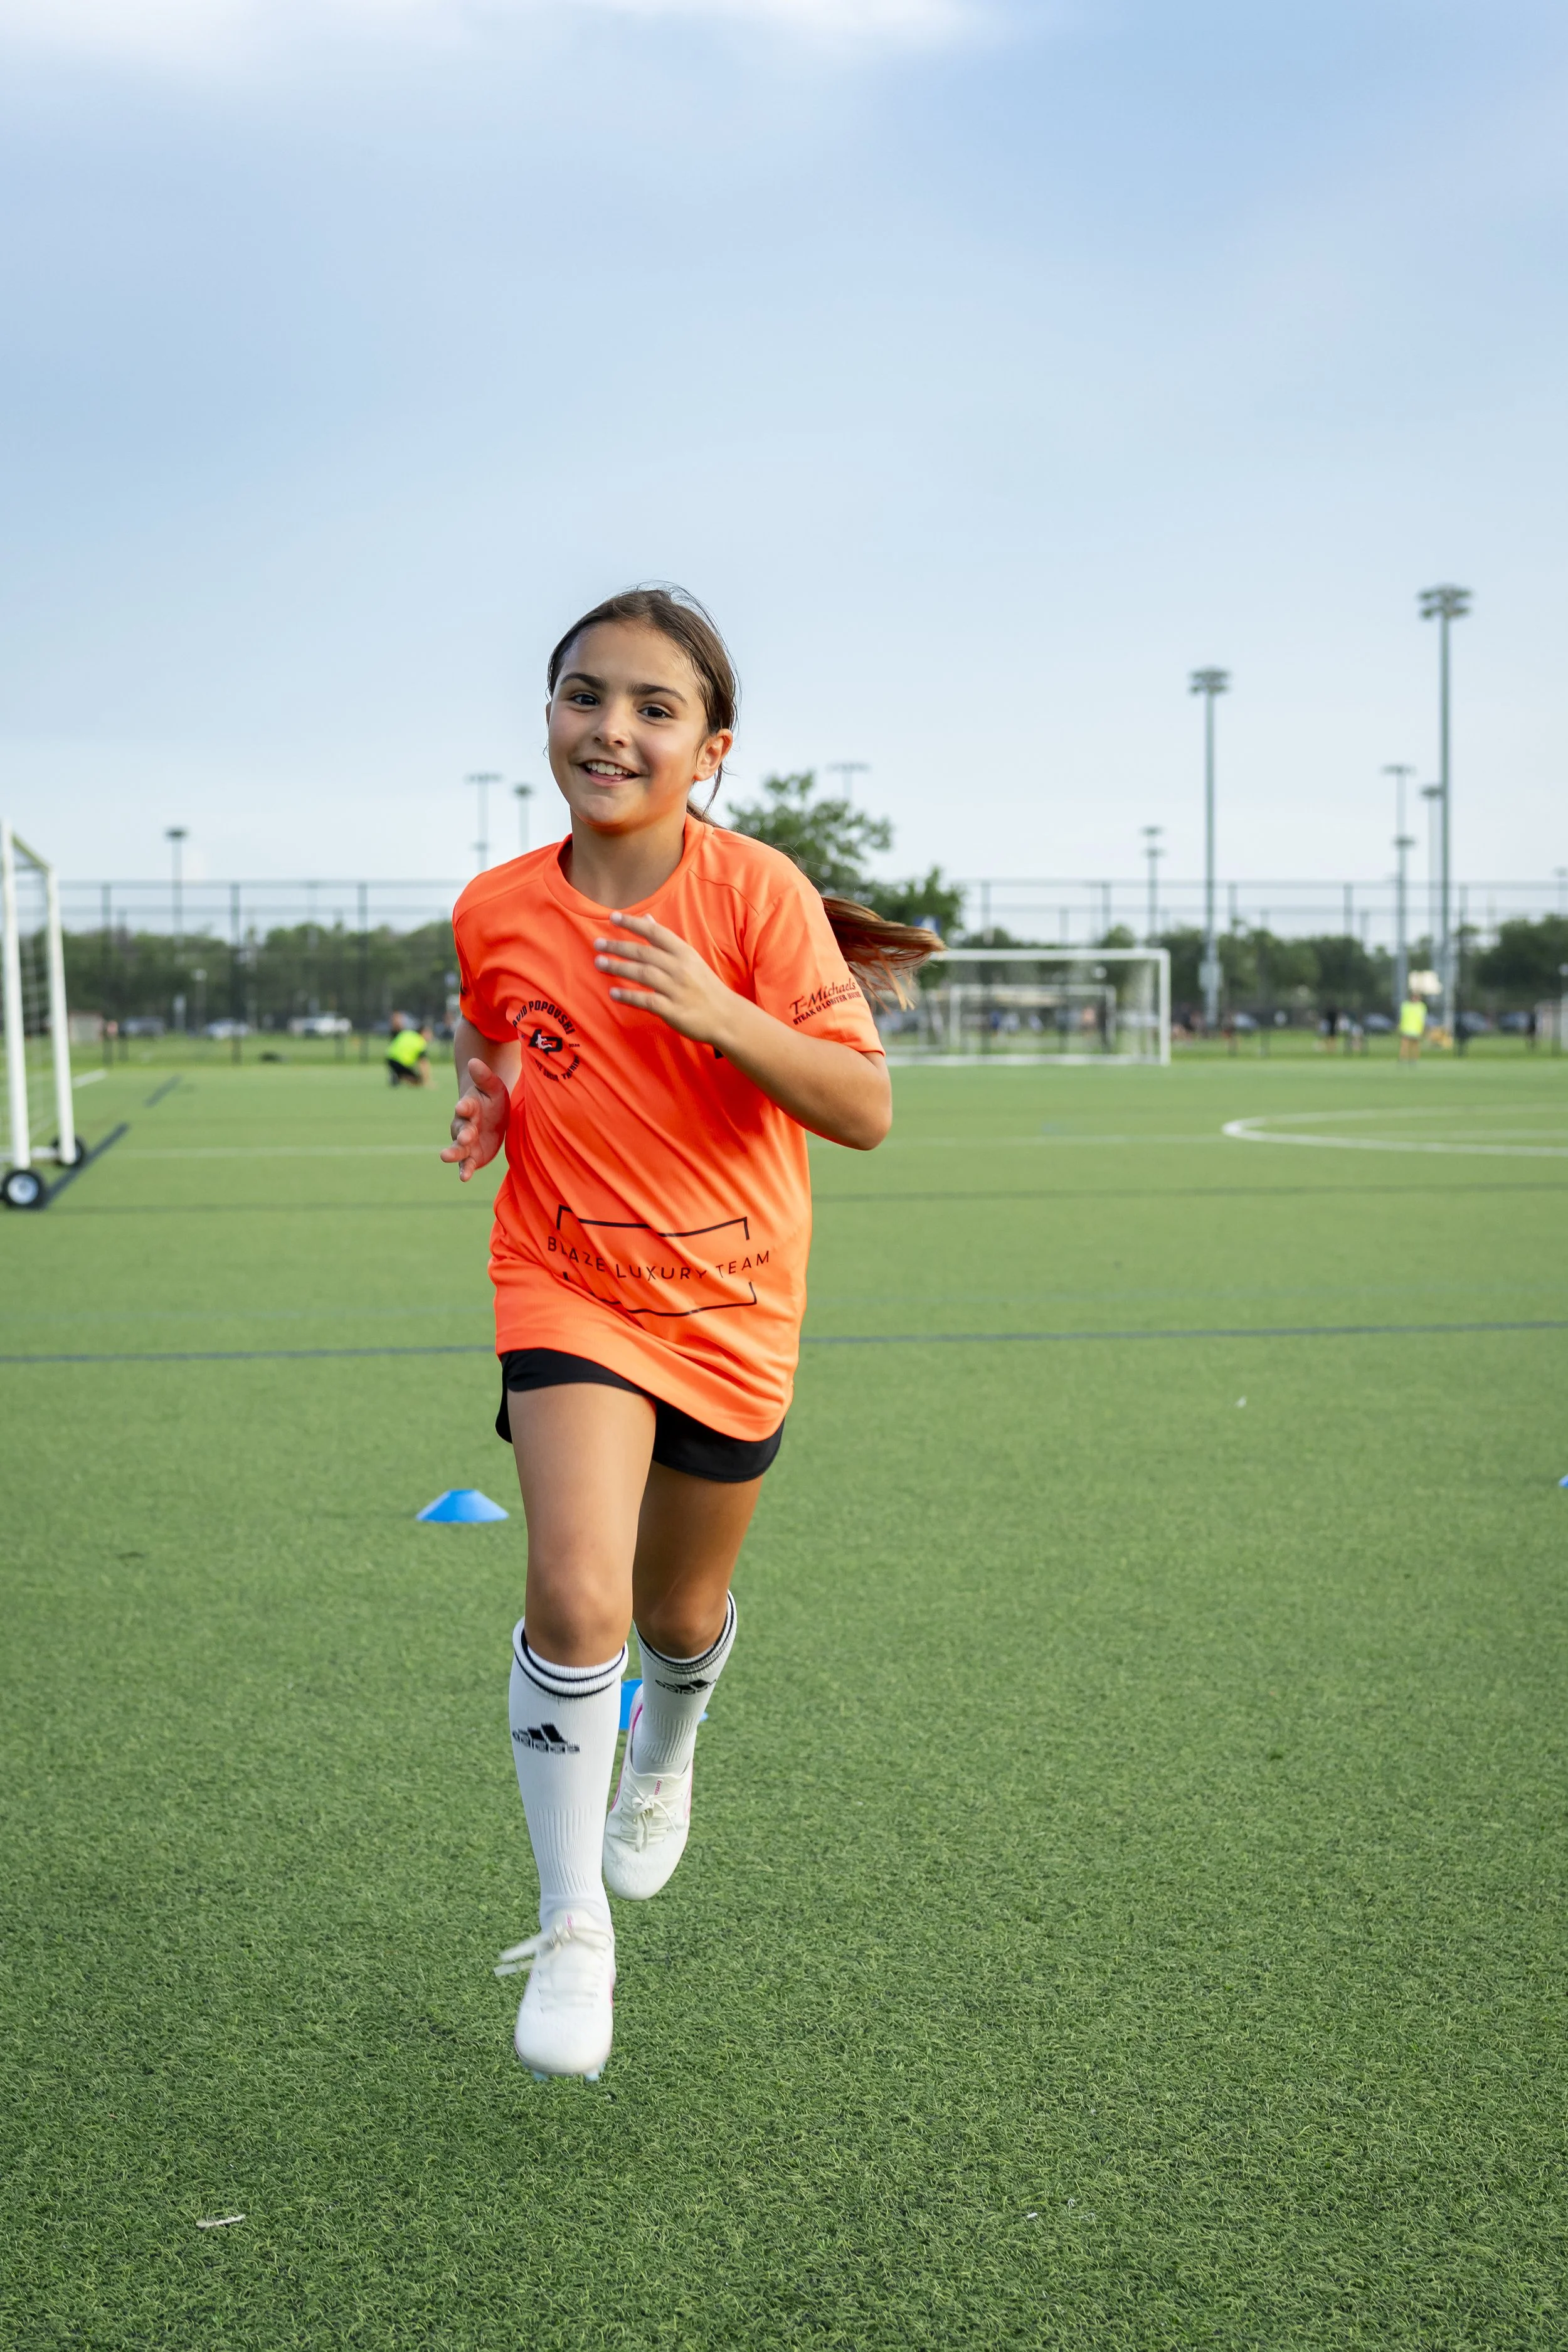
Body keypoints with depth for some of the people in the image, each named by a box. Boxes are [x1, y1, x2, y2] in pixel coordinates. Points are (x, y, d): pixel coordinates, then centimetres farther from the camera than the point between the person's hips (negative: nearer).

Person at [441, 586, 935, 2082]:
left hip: (733, 1302, 0)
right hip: (569, 1288, 0)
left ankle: (664, 1756, 54)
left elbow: (866, 1112, -18)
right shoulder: (496, 912, -6)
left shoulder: (755, 893, -15)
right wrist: (485, 1105, -7)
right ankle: (573, 1930, -2)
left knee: (680, 1610, 18)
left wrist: (719, 1014, -33)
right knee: (574, 1594, -20)